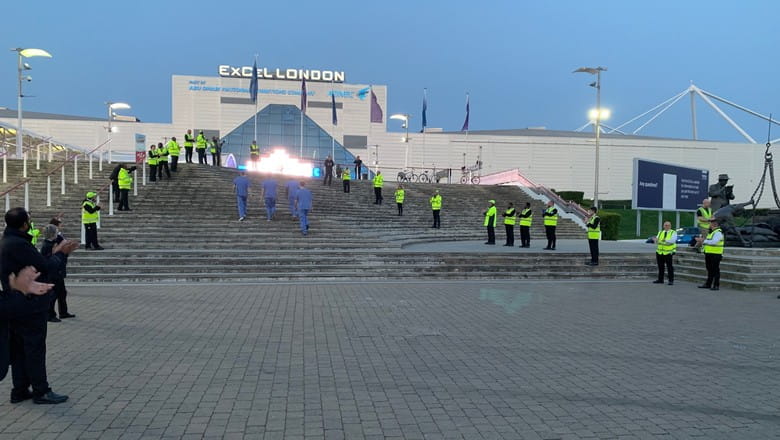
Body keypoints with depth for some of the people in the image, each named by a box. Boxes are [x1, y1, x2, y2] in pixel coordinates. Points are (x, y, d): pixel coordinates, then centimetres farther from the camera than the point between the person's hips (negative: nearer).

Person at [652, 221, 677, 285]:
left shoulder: (673, 233, 0)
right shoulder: (660, 232, 14)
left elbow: (673, 240, -18)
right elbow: (657, 240, 4)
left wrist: (665, 240, -33)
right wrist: (655, 240, -20)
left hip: (668, 253, -4)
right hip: (660, 252, 4)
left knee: (670, 267, -3)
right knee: (660, 267, 9)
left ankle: (671, 280, 3)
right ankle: (660, 279, 18)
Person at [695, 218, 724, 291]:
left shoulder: (718, 232, -12)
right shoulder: (711, 232, 19)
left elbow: (714, 242, -27)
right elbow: (708, 242, 24)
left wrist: (704, 240, -25)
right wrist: (701, 242, 6)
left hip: (715, 255, -9)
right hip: (709, 254, 9)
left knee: (715, 270, -4)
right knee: (710, 270, 14)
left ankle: (716, 285, 1)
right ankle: (708, 284, 20)